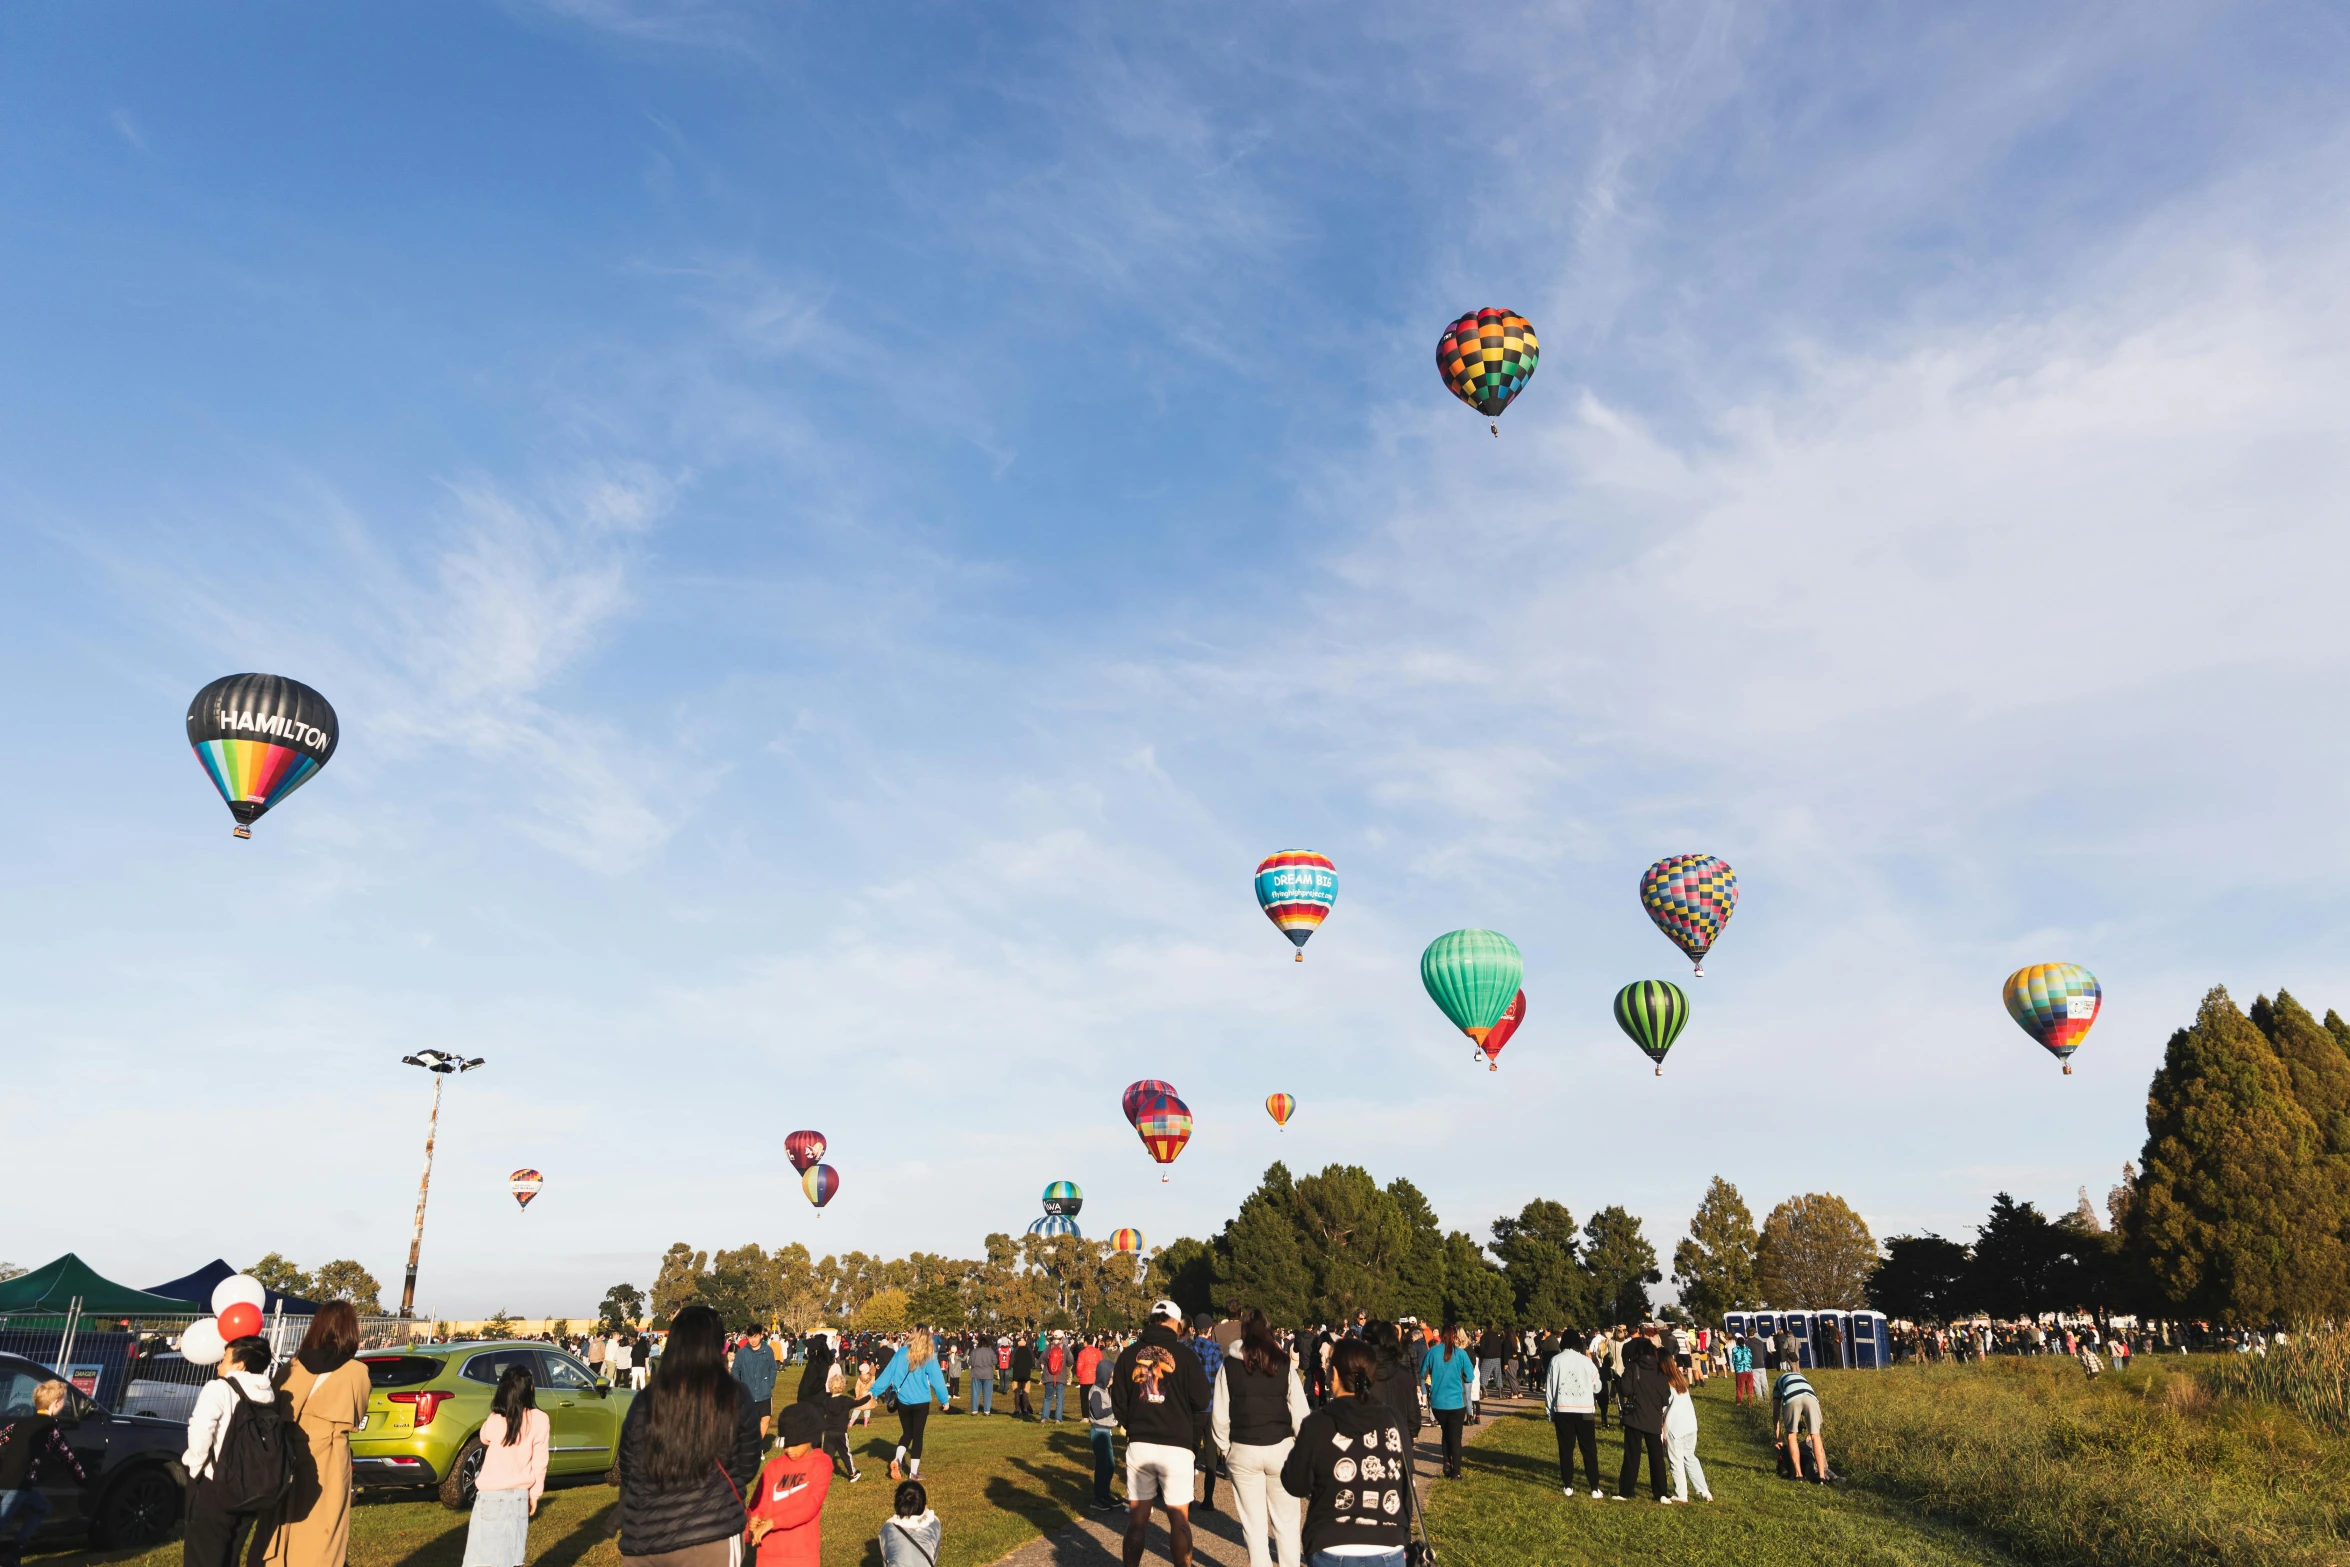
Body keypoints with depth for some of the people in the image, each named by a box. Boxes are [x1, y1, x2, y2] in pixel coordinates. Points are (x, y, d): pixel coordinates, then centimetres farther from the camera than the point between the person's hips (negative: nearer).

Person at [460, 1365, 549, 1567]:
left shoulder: (494, 1421, -12)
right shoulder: (539, 1419, -10)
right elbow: (540, 1462, -3)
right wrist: (535, 1494, 9)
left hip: (492, 1496, -2)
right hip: (520, 1496, 2)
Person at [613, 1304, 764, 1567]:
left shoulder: (645, 1402, -2)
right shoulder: (735, 1400, -6)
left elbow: (627, 1473, 8)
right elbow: (747, 1469, 6)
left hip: (644, 1540, 3)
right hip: (710, 1537, -3)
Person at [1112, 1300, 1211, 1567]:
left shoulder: (1130, 1354, 3)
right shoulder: (1184, 1354, -6)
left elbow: (1118, 1401, 8)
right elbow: (1200, 1402, -3)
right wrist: (1193, 1439, 14)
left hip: (1139, 1445, 3)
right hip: (1176, 1446, -3)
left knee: (1137, 1519, 10)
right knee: (1179, 1519, 6)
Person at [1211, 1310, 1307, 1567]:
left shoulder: (1229, 1364, -4)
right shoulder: (1284, 1363, -4)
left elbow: (1219, 1414, -2)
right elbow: (1300, 1410, -5)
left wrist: (1224, 1446, 12)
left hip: (1243, 1450, 0)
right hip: (1280, 1447, 0)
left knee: (1254, 1524, 11)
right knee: (1286, 1522, 13)